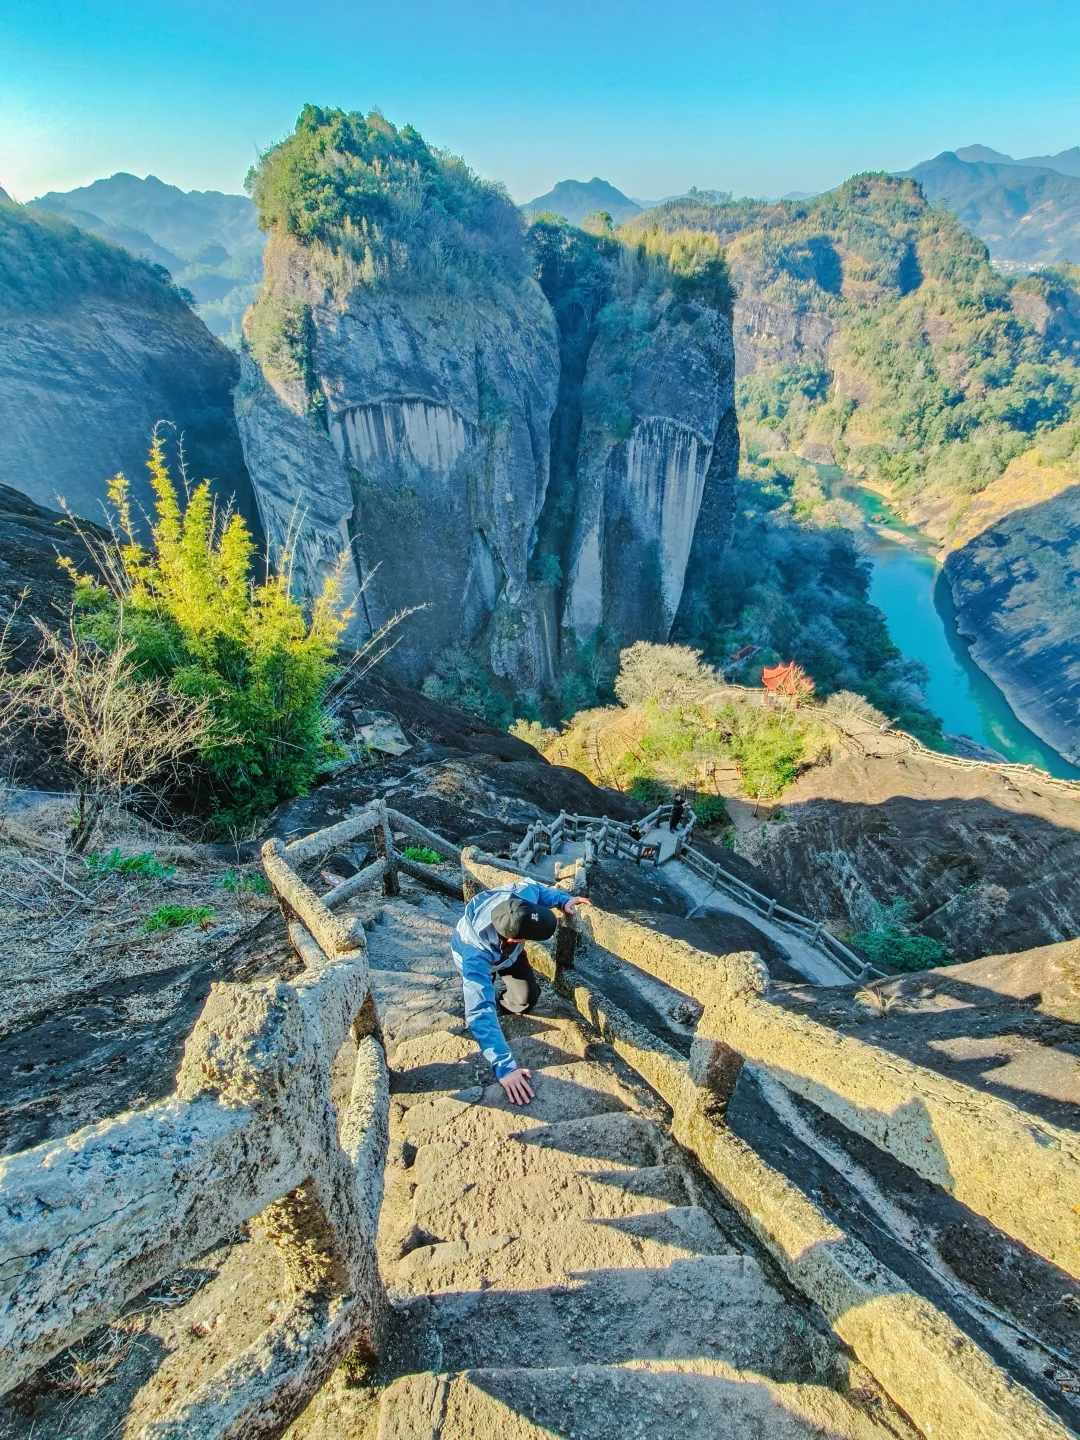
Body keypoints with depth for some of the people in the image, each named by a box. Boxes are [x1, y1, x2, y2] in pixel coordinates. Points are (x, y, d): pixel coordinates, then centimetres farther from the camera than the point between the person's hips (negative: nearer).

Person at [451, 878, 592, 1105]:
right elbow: (480, 1012, -52)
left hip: (508, 951, 2)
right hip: (480, 958, -2)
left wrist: (563, 899, -28)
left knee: (528, 997, -9)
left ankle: (504, 1007, 22)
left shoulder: (521, 896, -41)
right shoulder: (475, 954, -51)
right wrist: (504, 1067, -57)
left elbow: (532, 886, -15)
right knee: (481, 1005, -12)